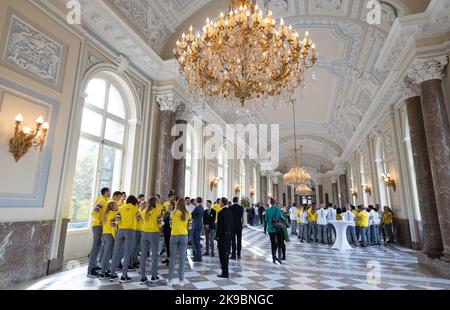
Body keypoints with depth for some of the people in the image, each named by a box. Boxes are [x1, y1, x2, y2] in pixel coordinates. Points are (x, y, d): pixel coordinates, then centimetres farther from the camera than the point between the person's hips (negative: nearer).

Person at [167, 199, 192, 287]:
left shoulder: (173, 213, -2)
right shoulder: (187, 213, -1)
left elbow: (171, 225, 6)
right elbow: (189, 227, 2)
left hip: (174, 235, 0)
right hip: (184, 236, 1)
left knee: (172, 258, 8)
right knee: (182, 258, 7)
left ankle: (170, 280, 11)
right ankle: (181, 280, 12)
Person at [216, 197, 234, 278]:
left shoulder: (221, 212, -18)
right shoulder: (230, 211, 4)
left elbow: (219, 226, -18)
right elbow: (232, 223, 8)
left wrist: (217, 236, -11)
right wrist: (231, 233, 15)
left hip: (223, 235, -7)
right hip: (229, 234, 7)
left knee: (223, 254, 2)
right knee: (226, 252, 19)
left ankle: (225, 273, 8)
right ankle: (224, 266, 35)